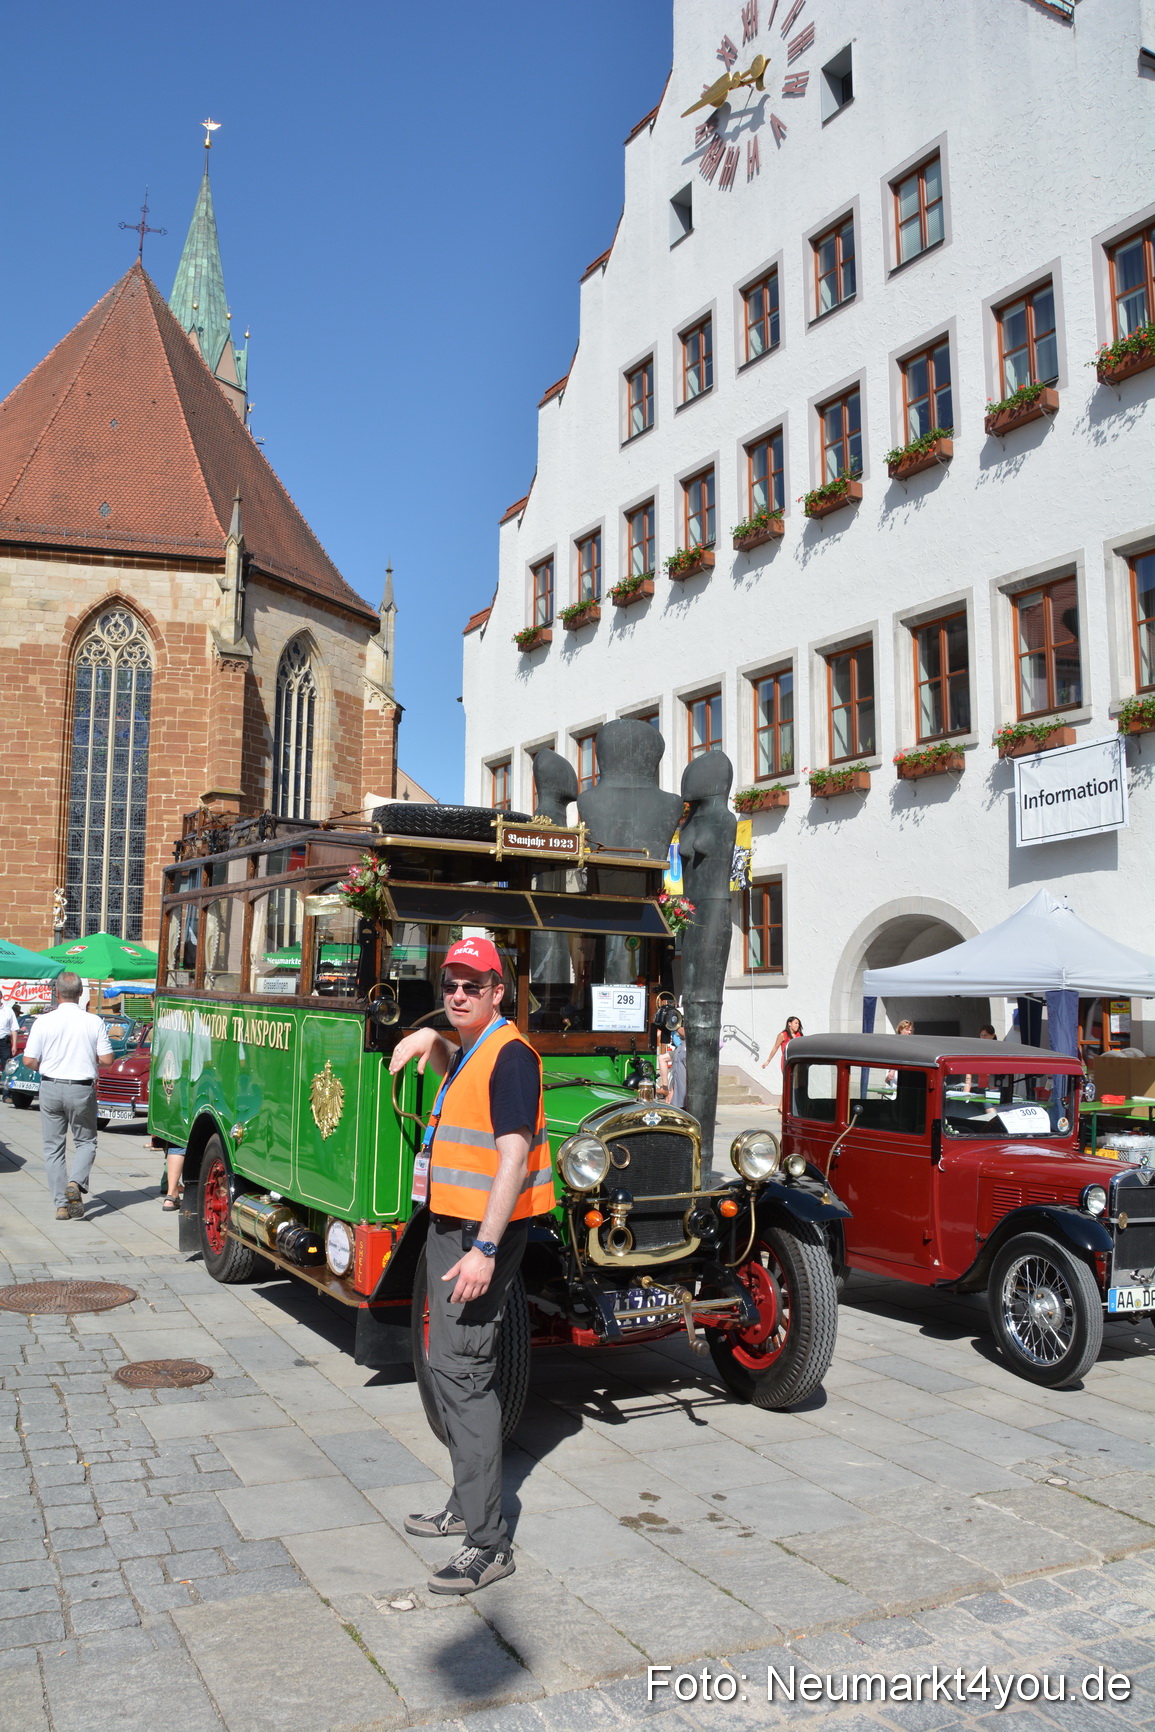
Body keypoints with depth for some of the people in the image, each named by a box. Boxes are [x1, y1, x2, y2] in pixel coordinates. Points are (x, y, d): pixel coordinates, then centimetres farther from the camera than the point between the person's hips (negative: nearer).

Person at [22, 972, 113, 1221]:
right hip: (82, 1089, 0)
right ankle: (76, 1183, -10)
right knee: (85, 1141, 15)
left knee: (53, 1146, 10)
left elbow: (29, 1061, -5)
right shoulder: (94, 1022, -6)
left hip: (50, 1088, 1)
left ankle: (61, 1204, 8)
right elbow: (106, 1059, -5)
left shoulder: (43, 1022, -6)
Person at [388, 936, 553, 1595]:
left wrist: (484, 1250, -30)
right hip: (450, 1225, 11)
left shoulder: (509, 1055, -17)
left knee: (462, 1368, -11)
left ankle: (489, 1542, -3)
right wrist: (431, 1038, 19)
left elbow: (514, 1157, -25)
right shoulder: (472, 1050, 13)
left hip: (482, 1232, -11)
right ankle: (468, 1504, 31)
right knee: (451, 1364, 17)